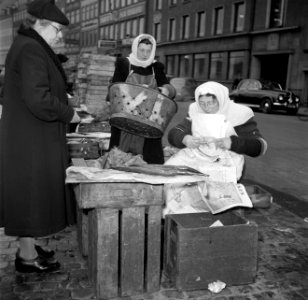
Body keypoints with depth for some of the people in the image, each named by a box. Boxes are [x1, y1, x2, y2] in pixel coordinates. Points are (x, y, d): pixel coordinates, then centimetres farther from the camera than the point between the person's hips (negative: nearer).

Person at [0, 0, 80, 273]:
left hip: (28, 137, 10)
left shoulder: (29, 47, 16)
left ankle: (28, 246, 29)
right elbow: (39, 99, -26)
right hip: (31, 141, -10)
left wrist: (64, 105, 11)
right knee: (32, 193, 0)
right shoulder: (30, 50, -17)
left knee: (32, 194, 16)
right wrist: (69, 114, -12)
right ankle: (27, 256, 13)